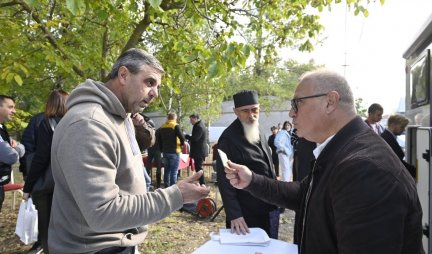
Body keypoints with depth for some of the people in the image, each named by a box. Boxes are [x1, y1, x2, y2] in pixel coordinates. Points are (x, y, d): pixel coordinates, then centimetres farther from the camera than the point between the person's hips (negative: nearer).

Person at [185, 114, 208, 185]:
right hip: (201, 151, 11)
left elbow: (195, 138, -23)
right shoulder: (201, 125, 17)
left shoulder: (199, 127, -17)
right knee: (199, 168, 17)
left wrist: (186, 136, -11)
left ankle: (202, 184, -4)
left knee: (199, 168, -8)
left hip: (199, 152, -11)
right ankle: (201, 183, 24)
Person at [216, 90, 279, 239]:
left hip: (270, 208, 8)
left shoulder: (259, 133, 8)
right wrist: (234, 214, -23)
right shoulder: (228, 139, -18)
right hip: (246, 214, -7)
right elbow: (225, 180, -19)